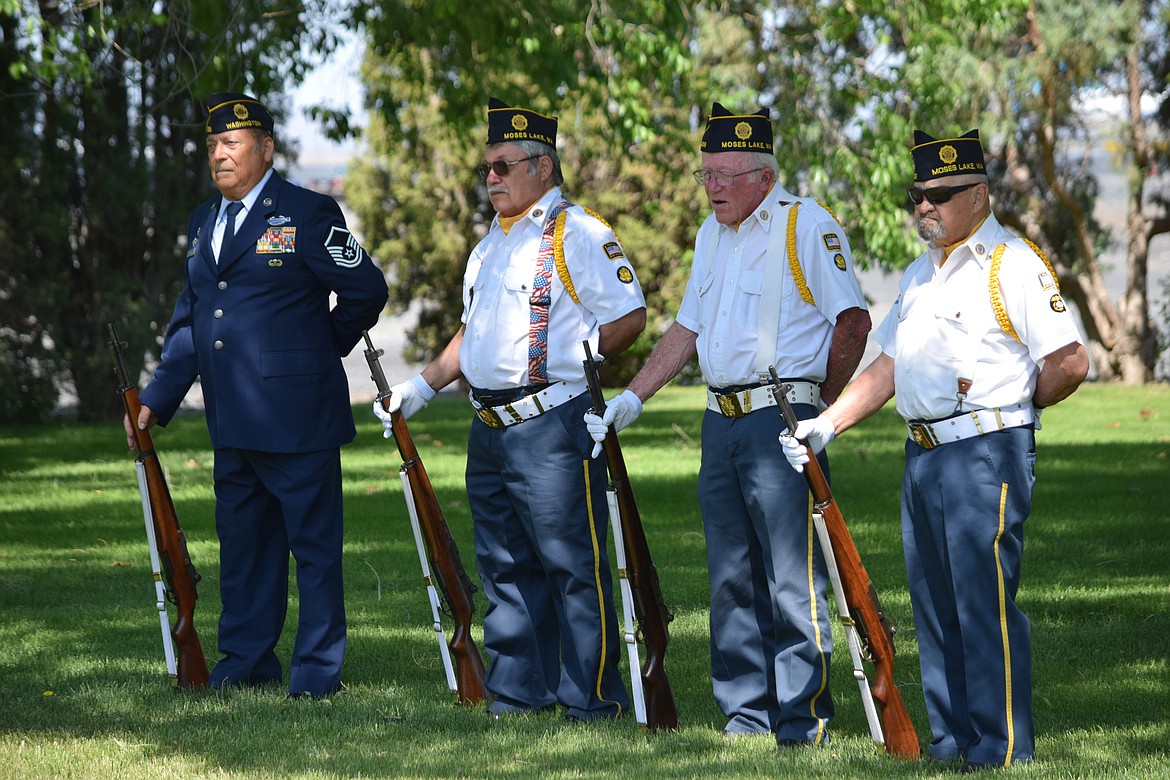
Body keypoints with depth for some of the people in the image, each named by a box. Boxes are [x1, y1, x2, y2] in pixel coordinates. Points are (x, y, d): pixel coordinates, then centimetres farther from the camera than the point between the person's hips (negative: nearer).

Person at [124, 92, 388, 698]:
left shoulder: (308, 214, -7)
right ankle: (246, 662, 23)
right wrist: (158, 398, 8)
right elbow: (189, 320, 17)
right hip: (231, 421, 7)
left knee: (314, 544, -1)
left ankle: (318, 670, 5)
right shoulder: (203, 223, 14)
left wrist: (321, 349, 7)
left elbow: (367, 289, -3)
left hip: (297, 415, -7)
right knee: (242, 542, 13)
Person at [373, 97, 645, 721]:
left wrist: (565, 360, -11)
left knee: (572, 564, -7)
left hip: (552, 429, -9)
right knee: (505, 565, 12)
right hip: (489, 429, 9)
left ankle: (593, 696, -4)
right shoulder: (490, 245, 20)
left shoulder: (577, 234, -7)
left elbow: (629, 317, -11)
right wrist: (420, 387, 19)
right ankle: (518, 691, 19)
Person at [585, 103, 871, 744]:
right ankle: (746, 711, 14)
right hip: (720, 422, 8)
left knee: (792, 577, -9)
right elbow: (687, 328, 23)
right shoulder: (712, 235, 17)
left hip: (781, 420, -8)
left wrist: (819, 407, -3)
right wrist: (632, 397, 16)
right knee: (731, 576, 8)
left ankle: (804, 715, -6)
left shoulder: (807, 227, -7)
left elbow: (852, 319, -8)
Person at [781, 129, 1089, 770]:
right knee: (933, 604, 10)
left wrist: (1010, 402, 3)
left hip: (986, 452, -9)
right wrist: (826, 423, 12)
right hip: (922, 453, 9)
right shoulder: (921, 273, 19)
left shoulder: (1014, 264, -8)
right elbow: (889, 366, 22)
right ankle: (950, 741, 18)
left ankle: (1001, 750, -5)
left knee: (984, 602, -9)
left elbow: (1070, 363, -12)